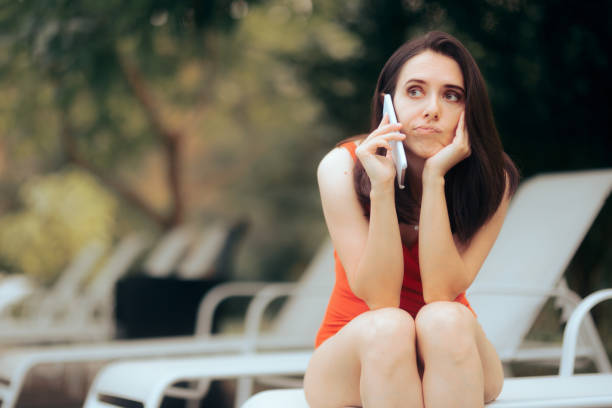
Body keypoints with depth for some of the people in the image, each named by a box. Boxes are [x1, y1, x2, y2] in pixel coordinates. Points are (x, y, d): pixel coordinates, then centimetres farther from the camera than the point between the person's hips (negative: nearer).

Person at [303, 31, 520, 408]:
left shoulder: (491, 180, -12)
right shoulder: (342, 168, -15)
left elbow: (441, 293, -22)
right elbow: (380, 298, -20)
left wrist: (435, 176, -29)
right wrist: (382, 186, -32)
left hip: (453, 360, 1)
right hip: (350, 359, -1)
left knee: (444, 320, -34)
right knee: (388, 327, -35)